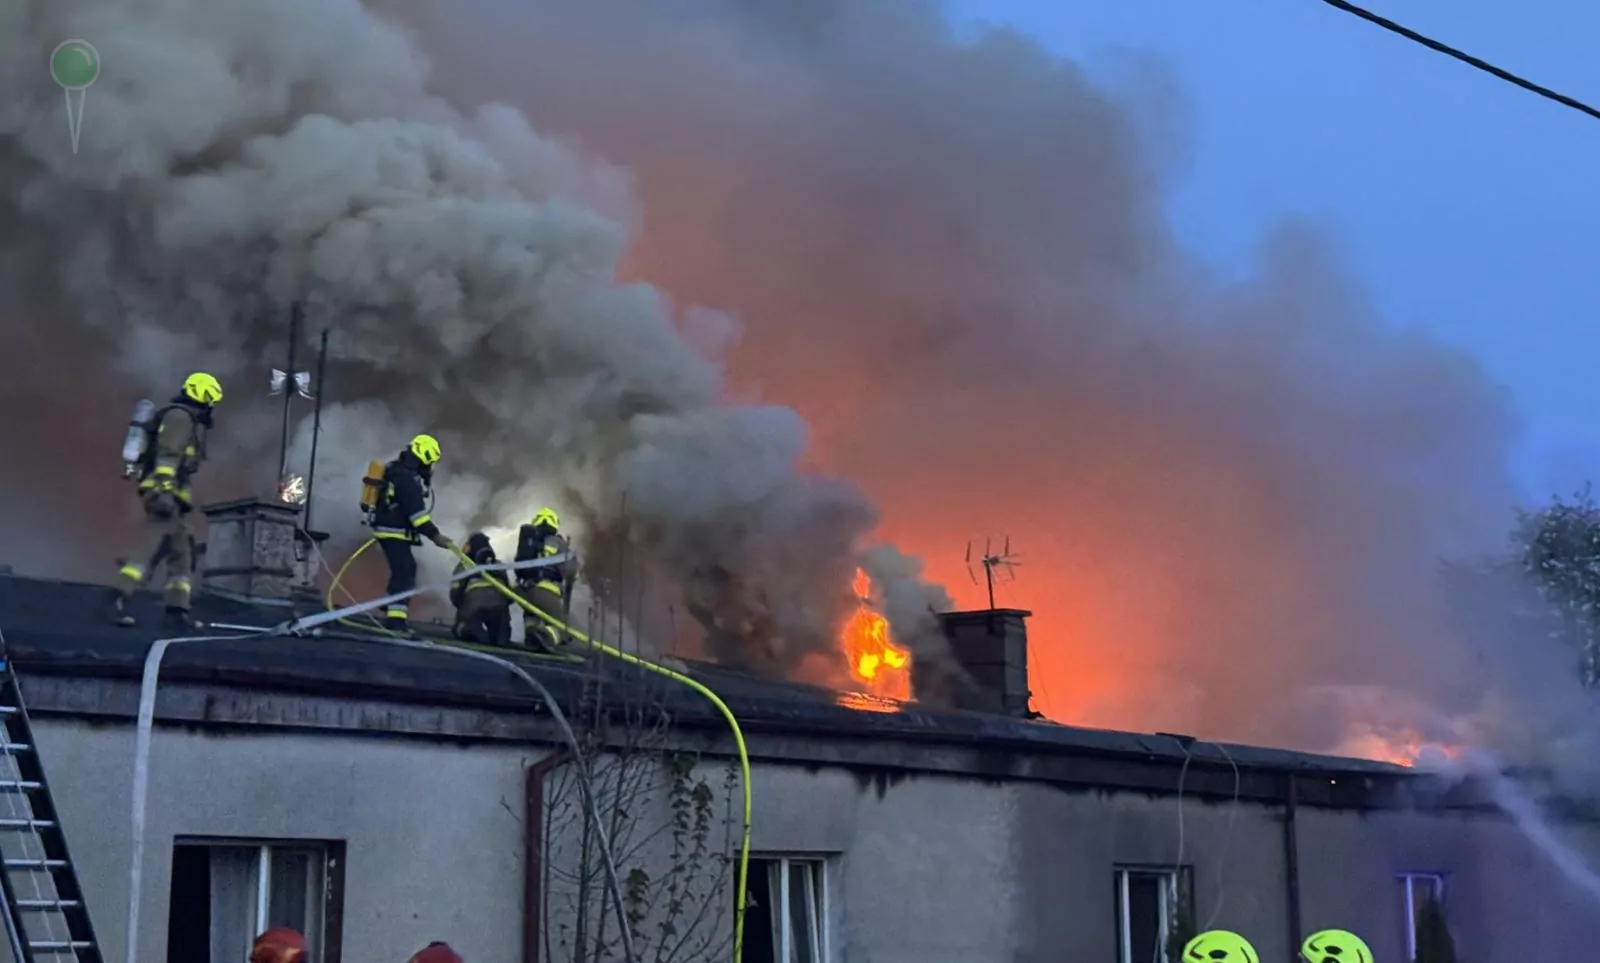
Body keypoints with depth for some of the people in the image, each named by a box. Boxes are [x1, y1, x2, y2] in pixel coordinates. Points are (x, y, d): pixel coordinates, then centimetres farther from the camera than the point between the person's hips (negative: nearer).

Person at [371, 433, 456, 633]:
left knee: (405, 571, 19)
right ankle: (395, 619, -26)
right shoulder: (406, 478, -20)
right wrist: (434, 535, -25)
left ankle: (393, 613, 25)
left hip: (389, 529, 11)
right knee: (404, 572, -17)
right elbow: (416, 512, -25)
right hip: (393, 532, -11)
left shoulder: (397, 470, 13)